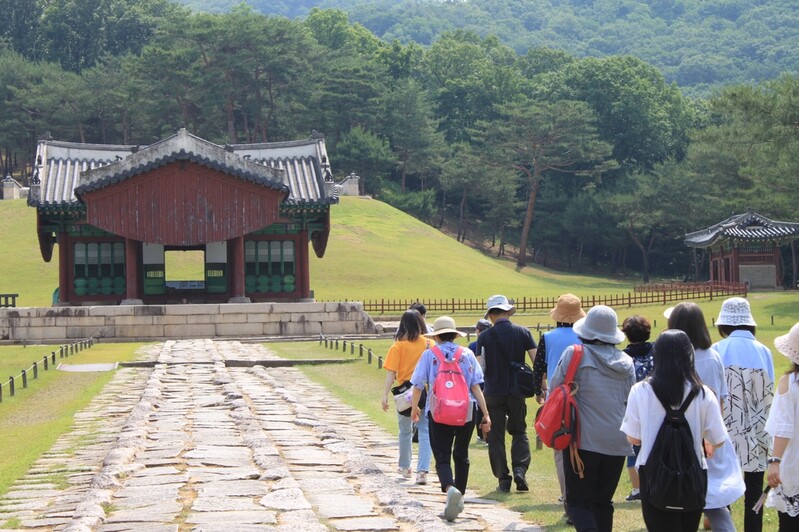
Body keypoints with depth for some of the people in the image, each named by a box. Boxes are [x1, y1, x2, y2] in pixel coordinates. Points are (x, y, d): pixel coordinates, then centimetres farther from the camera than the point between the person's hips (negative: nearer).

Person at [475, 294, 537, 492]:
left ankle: (503, 479, 5)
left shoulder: (484, 337, -4)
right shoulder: (523, 332, -1)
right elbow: (537, 361, -4)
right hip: (517, 392, 1)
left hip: (493, 393, -1)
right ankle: (520, 468, -4)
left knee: (496, 437, 7)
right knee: (519, 431, 16)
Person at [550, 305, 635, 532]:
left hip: (583, 439, -5)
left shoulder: (575, 354, -7)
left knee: (578, 501, -1)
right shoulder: (626, 362, 8)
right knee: (603, 501, 15)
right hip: (617, 442, 5)